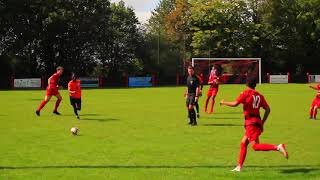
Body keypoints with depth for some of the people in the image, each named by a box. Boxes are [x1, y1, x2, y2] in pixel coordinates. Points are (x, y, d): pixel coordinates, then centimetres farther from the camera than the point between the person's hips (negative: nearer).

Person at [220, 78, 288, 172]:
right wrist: (262, 123, 16)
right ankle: (239, 166, 17)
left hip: (251, 122, -8)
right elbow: (267, 109, 9)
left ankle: (278, 147, -26)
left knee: (255, 146, -13)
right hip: (257, 122, 8)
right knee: (243, 143, 15)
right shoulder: (259, 95, 13)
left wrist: (224, 102, 9)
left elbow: (235, 104, -9)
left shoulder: (246, 93, -4)